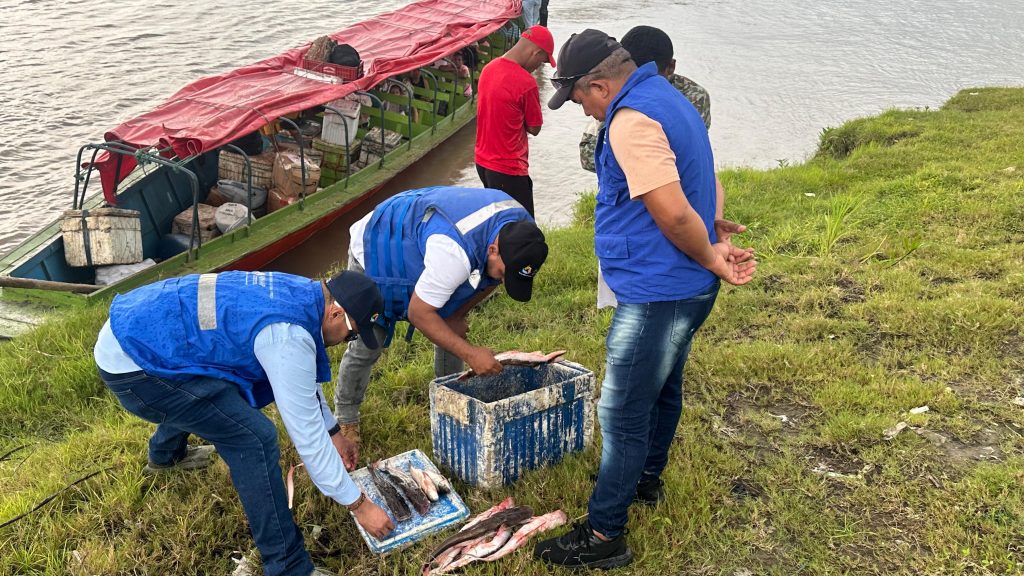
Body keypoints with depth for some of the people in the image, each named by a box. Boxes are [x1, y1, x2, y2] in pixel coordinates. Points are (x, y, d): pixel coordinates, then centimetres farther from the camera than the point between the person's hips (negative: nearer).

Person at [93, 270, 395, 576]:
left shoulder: (298, 293, 4)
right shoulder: (288, 336, -24)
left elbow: (303, 378, 21)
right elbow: (307, 434, -19)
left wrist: (333, 432, 28)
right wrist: (359, 505, -9)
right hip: (131, 361, -10)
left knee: (220, 394, 35)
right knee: (253, 438, -14)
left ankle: (165, 455, 64)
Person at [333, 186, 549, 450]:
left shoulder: (521, 228, -22)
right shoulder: (454, 253, -47)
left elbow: (491, 280, 0)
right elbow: (419, 313, -35)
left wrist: (457, 315, -8)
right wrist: (470, 353, -35)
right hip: (376, 251, -7)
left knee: (451, 330, 2)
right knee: (368, 344, -6)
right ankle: (345, 418, 16)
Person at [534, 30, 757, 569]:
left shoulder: (631, 121, -23)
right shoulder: (666, 96, 11)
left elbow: (673, 212, -29)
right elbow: (705, 185, 16)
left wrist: (710, 257, -13)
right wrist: (716, 245, 3)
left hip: (656, 295, -11)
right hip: (685, 287, 11)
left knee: (622, 415, -1)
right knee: (663, 389, 26)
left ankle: (604, 535, 10)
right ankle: (646, 477, 47)